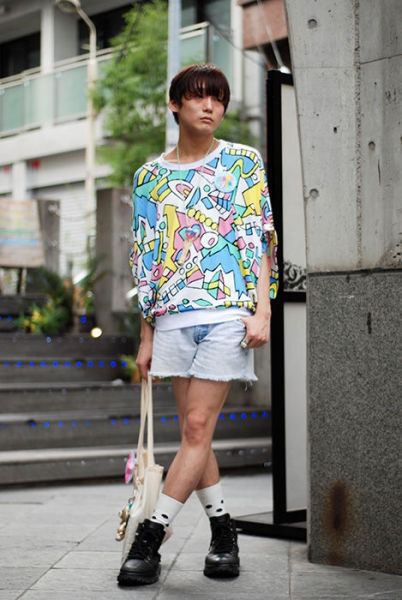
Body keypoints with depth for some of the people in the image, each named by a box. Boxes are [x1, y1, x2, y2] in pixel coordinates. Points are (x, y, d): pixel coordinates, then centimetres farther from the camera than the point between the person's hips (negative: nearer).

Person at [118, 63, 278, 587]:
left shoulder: (244, 162, 7)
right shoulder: (151, 175, 13)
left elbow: (261, 240, 2)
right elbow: (146, 258, 14)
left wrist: (262, 311, -9)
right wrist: (146, 334, 10)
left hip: (229, 308, -3)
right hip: (173, 314, 4)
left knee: (198, 426, -9)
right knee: (193, 431, 4)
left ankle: (150, 538, -6)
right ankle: (223, 532, 17)